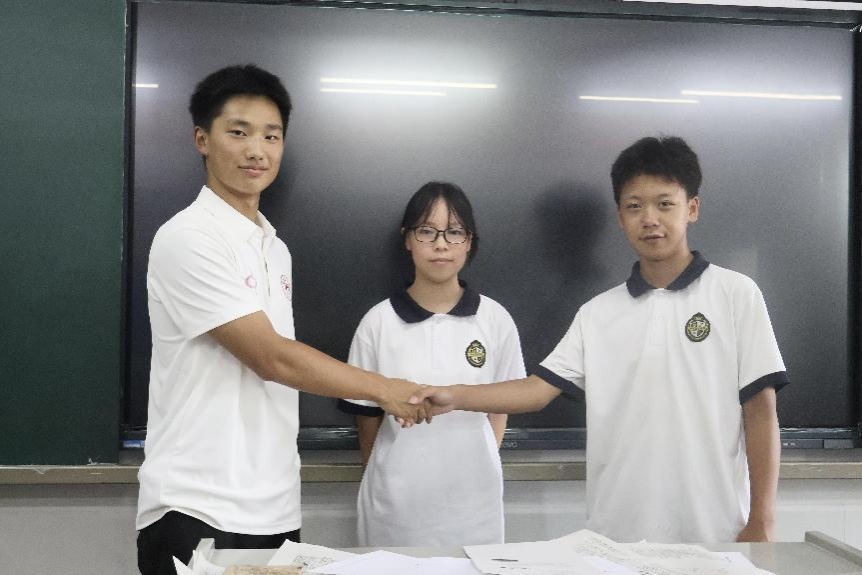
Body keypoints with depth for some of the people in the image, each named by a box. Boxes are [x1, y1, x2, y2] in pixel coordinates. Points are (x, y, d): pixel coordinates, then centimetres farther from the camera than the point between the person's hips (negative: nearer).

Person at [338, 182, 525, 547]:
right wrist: (385, 483, 9)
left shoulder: (495, 320, -1)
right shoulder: (378, 322, -4)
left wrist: (478, 466, 7)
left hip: (473, 500, 1)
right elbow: (367, 418, 4)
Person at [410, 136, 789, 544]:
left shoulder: (735, 295, -1)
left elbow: (760, 411, -3)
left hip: (713, 531, -2)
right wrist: (454, 396, -14)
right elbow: (540, 387, 0)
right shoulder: (597, 313, 8)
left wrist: (761, 521, -6)